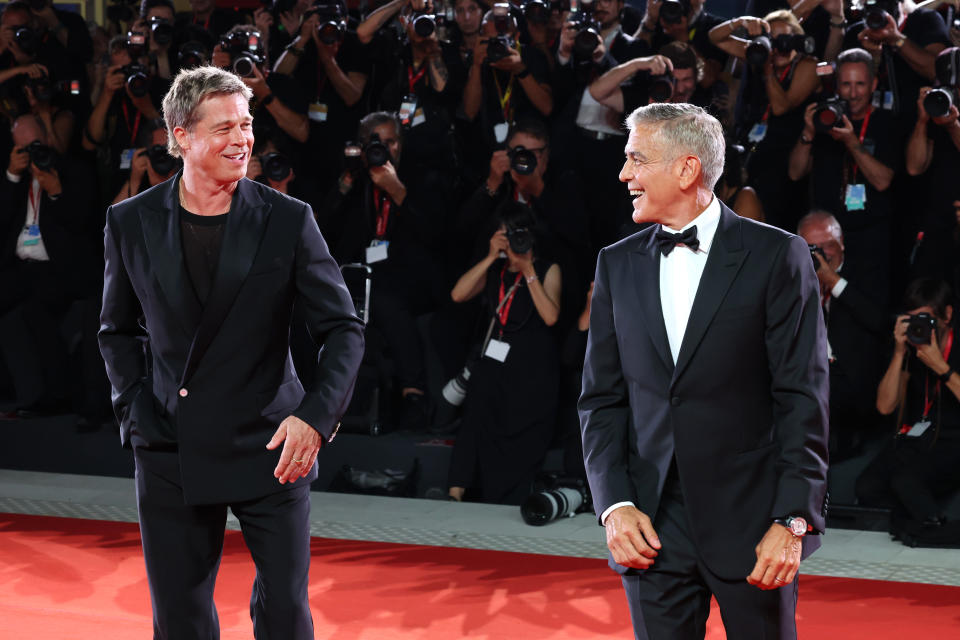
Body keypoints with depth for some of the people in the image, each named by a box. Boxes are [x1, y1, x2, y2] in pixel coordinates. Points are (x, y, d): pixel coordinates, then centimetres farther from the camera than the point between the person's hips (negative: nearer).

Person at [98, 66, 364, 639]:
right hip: (171, 451, 2)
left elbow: (344, 328, -3)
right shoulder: (132, 224, 1)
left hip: (270, 448, -1)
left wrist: (315, 416, -17)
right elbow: (118, 330, 14)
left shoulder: (288, 220, -5)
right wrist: (135, 409, 1)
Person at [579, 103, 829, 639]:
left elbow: (803, 399, -5)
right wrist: (615, 505, -4)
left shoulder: (777, 256, -3)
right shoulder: (617, 264, 10)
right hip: (652, 524, 3)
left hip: (751, 519, -3)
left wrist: (793, 520, -12)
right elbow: (602, 399, 9)